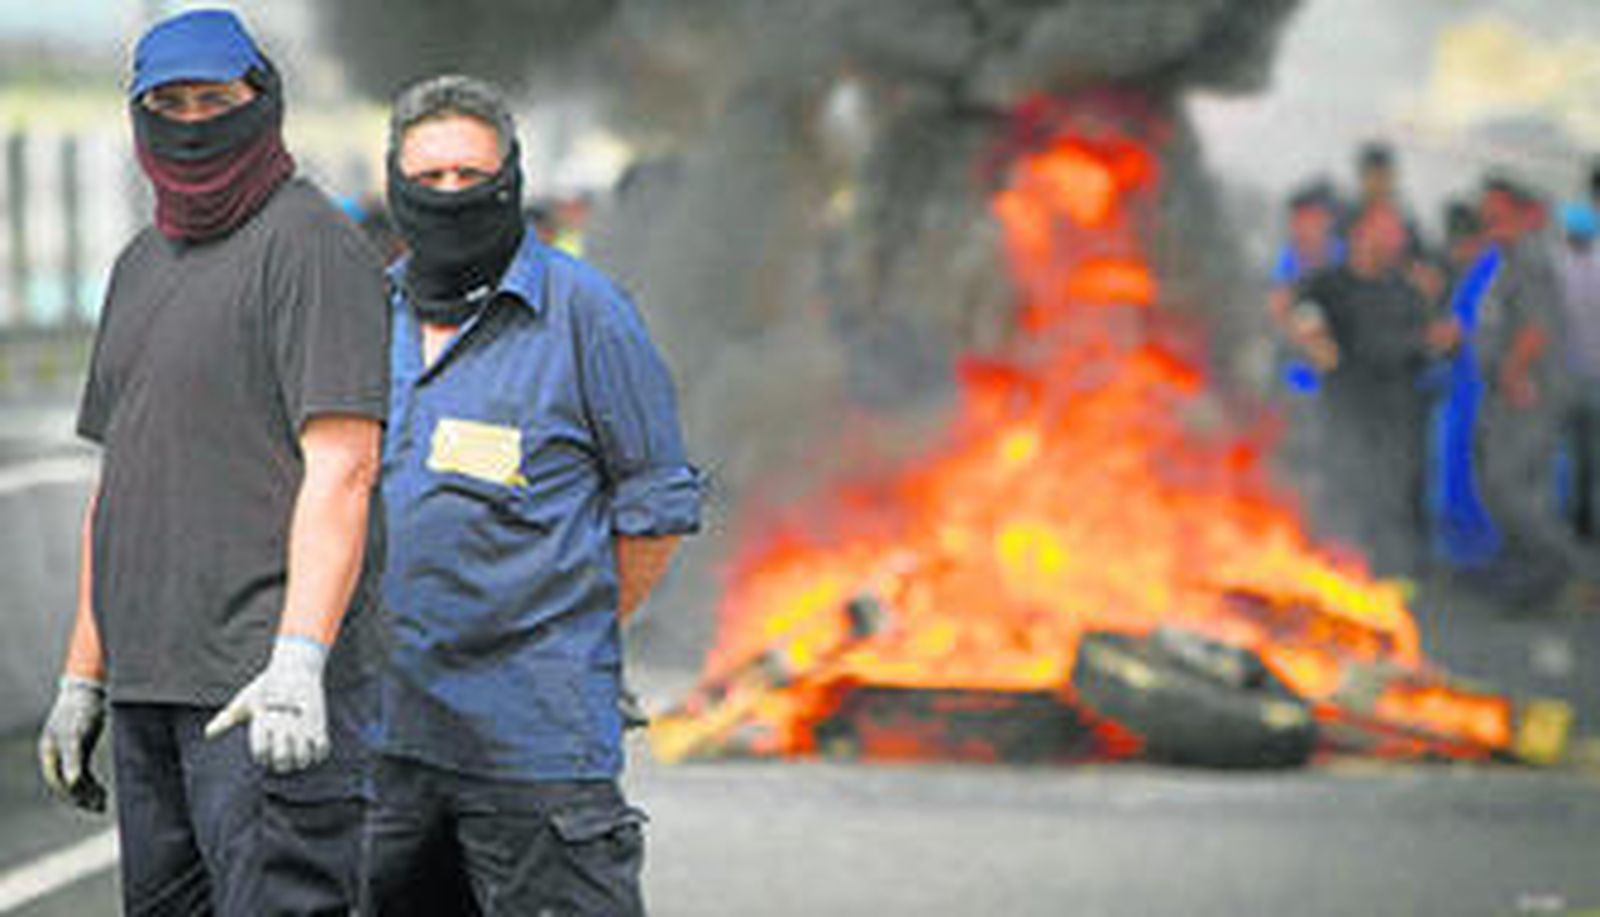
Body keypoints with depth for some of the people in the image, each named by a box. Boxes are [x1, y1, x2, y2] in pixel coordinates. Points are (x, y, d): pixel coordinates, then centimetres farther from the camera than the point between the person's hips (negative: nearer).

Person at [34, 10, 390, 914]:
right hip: (150, 686, 9)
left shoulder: (311, 244, -7)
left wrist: (299, 662, -27)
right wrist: (83, 678, 20)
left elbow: (342, 466, -17)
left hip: (267, 680, -9)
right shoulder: (143, 265, 20)